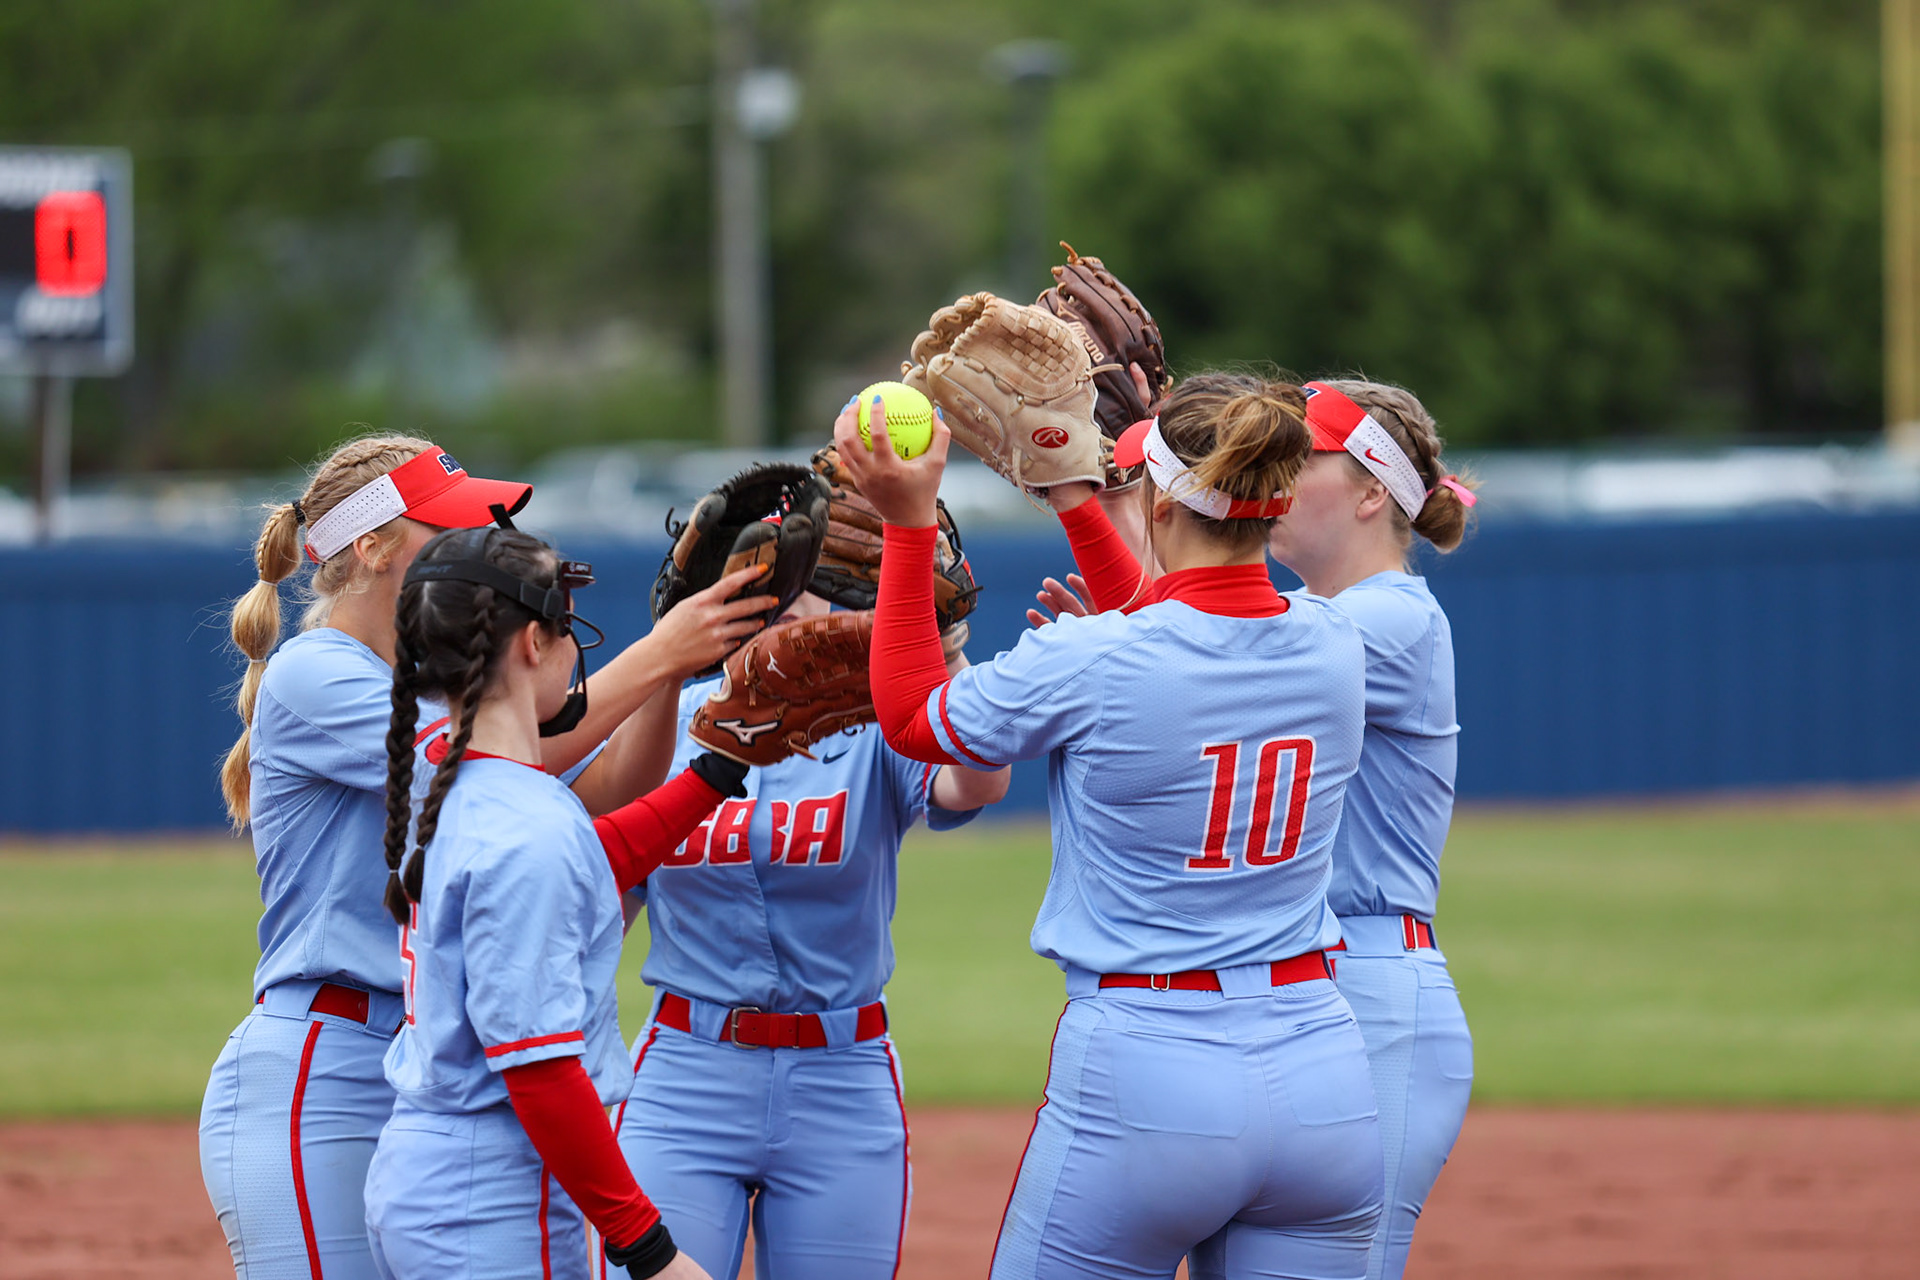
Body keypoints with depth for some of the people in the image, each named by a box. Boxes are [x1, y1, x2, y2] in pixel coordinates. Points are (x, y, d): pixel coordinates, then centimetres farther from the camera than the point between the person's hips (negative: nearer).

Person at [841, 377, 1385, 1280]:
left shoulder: (1090, 663, -13)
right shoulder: (1330, 646, 3)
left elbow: (909, 719, 6)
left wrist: (908, 523, 8)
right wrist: (1074, 499, 33)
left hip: (1143, 1078, -5)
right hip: (1324, 1084, 5)